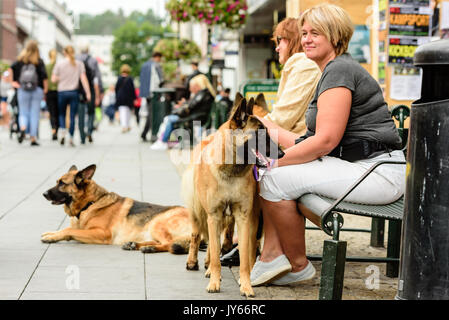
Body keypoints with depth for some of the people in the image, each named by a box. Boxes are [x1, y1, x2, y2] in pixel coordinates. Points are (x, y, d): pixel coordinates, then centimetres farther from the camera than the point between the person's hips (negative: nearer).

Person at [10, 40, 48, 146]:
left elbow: (11, 69, -9)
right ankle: (33, 138, 5)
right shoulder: (39, 61, -1)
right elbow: (44, 76, -9)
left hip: (22, 90, 1)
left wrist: (13, 82, -1)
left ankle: (22, 128, -22)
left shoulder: (20, 60, 4)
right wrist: (45, 89, -1)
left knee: (23, 113, 8)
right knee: (35, 114, 5)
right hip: (37, 90, -1)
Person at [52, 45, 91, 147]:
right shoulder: (79, 64, 0)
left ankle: (62, 133, -6)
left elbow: (53, 79, -2)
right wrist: (88, 92, -5)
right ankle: (71, 138, 3)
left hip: (62, 92, 0)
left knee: (62, 114, 15)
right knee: (73, 116, 5)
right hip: (74, 92, 0)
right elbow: (83, 79, -6)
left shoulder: (59, 63, -2)